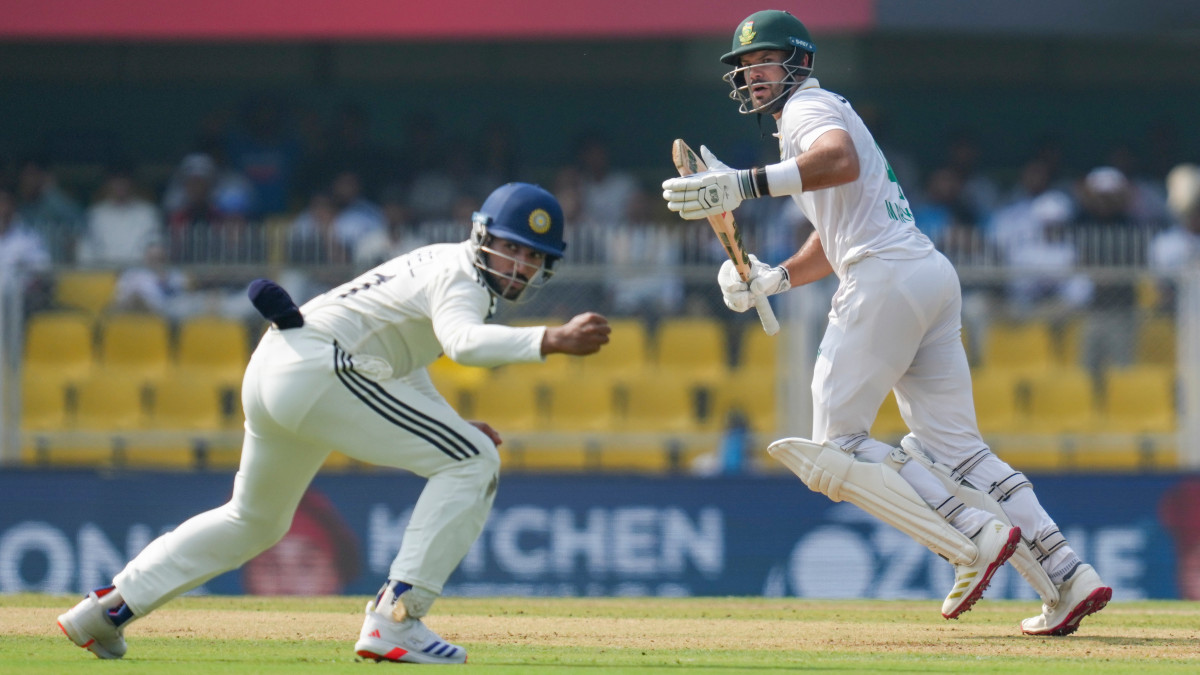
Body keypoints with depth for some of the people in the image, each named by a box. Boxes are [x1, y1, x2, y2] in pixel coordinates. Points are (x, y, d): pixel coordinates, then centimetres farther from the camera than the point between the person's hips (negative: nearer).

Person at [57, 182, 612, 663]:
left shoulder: (436, 262, 22)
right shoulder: (461, 276, -9)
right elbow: (461, 340, -32)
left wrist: (451, 427, 19)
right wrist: (550, 341, -44)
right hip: (317, 368, -11)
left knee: (256, 520, 30)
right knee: (474, 463, -13)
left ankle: (106, 610, 30)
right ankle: (394, 620, -20)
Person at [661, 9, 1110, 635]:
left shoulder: (810, 107, -1)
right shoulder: (826, 115, 30)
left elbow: (841, 161, -26)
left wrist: (746, 184, -35)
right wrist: (773, 279, 16)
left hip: (887, 277, -10)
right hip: (934, 274, 10)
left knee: (836, 446, -7)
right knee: (952, 448, 9)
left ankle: (976, 537, -19)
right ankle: (1069, 578, -1)